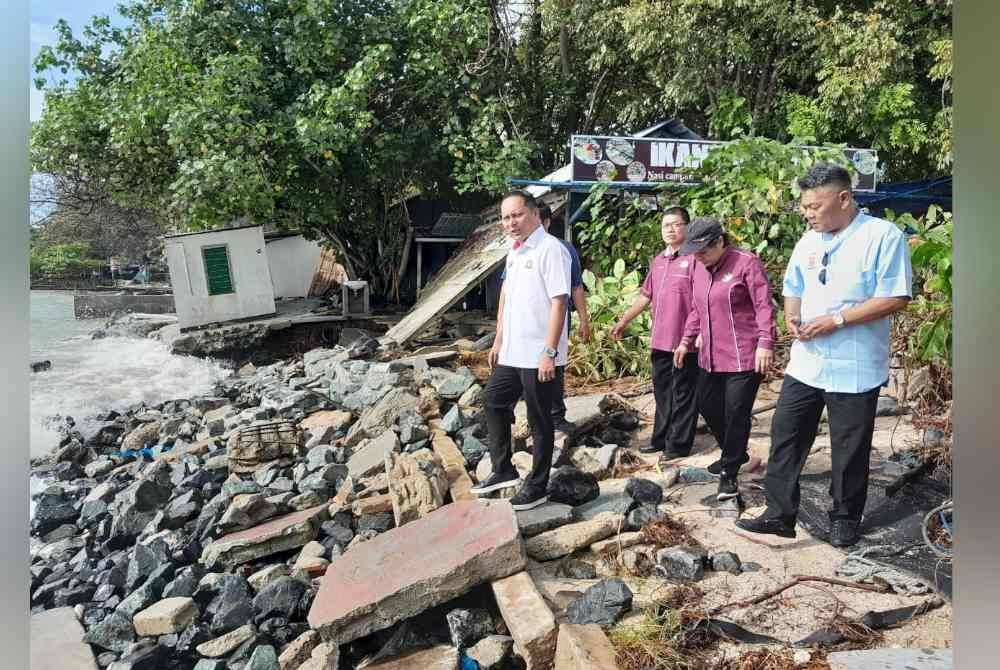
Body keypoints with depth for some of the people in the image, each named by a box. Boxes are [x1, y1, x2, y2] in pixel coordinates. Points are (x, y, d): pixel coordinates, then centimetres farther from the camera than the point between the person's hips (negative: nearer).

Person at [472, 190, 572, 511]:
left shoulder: (550, 249, -15)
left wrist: (549, 353, -22)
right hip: (511, 353, 9)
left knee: (539, 422, 4)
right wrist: (499, 341, 18)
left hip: (538, 357, -9)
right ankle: (503, 471, 32)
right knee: (494, 404, 16)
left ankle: (536, 487, 20)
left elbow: (559, 302, -20)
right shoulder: (514, 251, 12)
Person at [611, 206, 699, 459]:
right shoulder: (658, 261, 15)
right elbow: (645, 296, 22)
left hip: (685, 341, -7)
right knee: (662, 391, 15)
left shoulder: (694, 257, -9)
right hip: (660, 340, 8)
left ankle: (678, 445, 14)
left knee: (683, 393, 4)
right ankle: (661, 438, 28)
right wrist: (624, 321, 21)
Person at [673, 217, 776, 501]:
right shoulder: (699, 268, 11)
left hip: (744, 357, -8)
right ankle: (734, 454, 37)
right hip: (710, 357, 8)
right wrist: (686, 340, 18)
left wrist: (765, 343, -20)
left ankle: (729, 473, 12)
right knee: (707, 406, 15)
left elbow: (764, 306, -13)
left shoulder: (746, 263, -10)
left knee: (736, 414, -3)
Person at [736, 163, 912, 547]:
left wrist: (836, 320, -20)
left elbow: (896, 298, -15)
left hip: (855, 368, -6)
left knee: (849, 450, 8)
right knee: (785, 436, 6)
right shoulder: (809, 241, 9)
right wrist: (791, 316, -3)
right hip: (805, 363, 6)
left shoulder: (883, 236, -11)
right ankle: (779, 515, 16)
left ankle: (845, 520, 27)